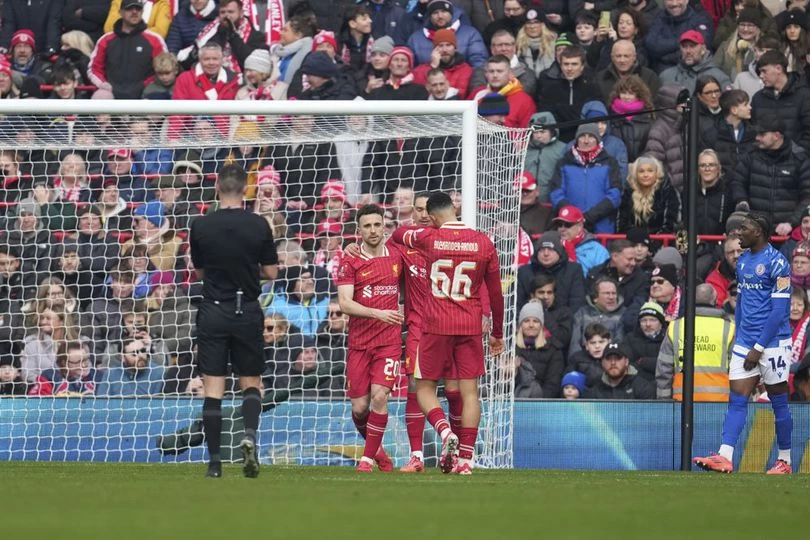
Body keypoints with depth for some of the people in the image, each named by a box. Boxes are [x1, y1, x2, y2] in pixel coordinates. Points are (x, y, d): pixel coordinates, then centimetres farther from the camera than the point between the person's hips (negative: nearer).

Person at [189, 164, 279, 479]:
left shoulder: (201, 226, -5)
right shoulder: (258, 225, -5)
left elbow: (198, 271, 6)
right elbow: (271, 272, 1)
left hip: (213, 312, 0)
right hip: (247, 312, 0)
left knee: (213, 387, 2)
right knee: (251, 382, 14)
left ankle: (214, 461, -2)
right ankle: (250, 435, -13)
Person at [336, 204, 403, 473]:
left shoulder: (396, 255, 5)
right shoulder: (350, 261, -3)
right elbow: (345, 303, -12)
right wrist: (377, 313, -24)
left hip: (389, 340, 0)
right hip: (358, 342, 0)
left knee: (379, 396, -16)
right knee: (359, 407, 0)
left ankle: (368, 458, -4)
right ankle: (376, 447, 28)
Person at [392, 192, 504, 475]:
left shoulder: (429, 238, -4)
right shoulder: (483, 242, 1)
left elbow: (398, 234, 18)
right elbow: (495, 292, 7)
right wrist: (497, 332, 17)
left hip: (436, 326, -2)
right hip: (471, 327, 2)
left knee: (424, 388, 9)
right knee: (469, 391, 4)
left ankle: (445, 432, -17)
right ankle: (465, 459, 0)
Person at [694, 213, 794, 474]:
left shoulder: (777, 262, -13)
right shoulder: (743, 261, 12)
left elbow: (779, 311, -16)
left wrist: (758, 348, -16)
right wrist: (739, 339, 14)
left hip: (772, 342, -7)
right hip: (745, 342, 7)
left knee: (778, 402, 3)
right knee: (737, 399, -3)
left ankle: (785, 461, 13)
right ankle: (725, 457, -10)